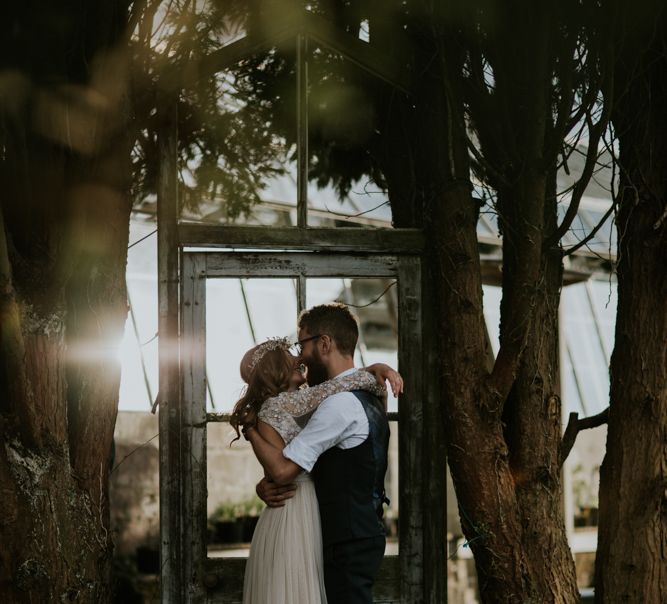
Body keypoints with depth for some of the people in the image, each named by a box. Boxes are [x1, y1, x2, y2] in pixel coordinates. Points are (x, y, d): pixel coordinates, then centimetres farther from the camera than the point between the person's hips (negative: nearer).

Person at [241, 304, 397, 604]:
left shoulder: (340, 402, -18)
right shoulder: (365, 397, 15)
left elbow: (282, 470, -21)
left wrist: (250, 430, -3)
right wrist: (265, 487, -2)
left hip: (347, 544, -10)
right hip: (362, 533, 10)